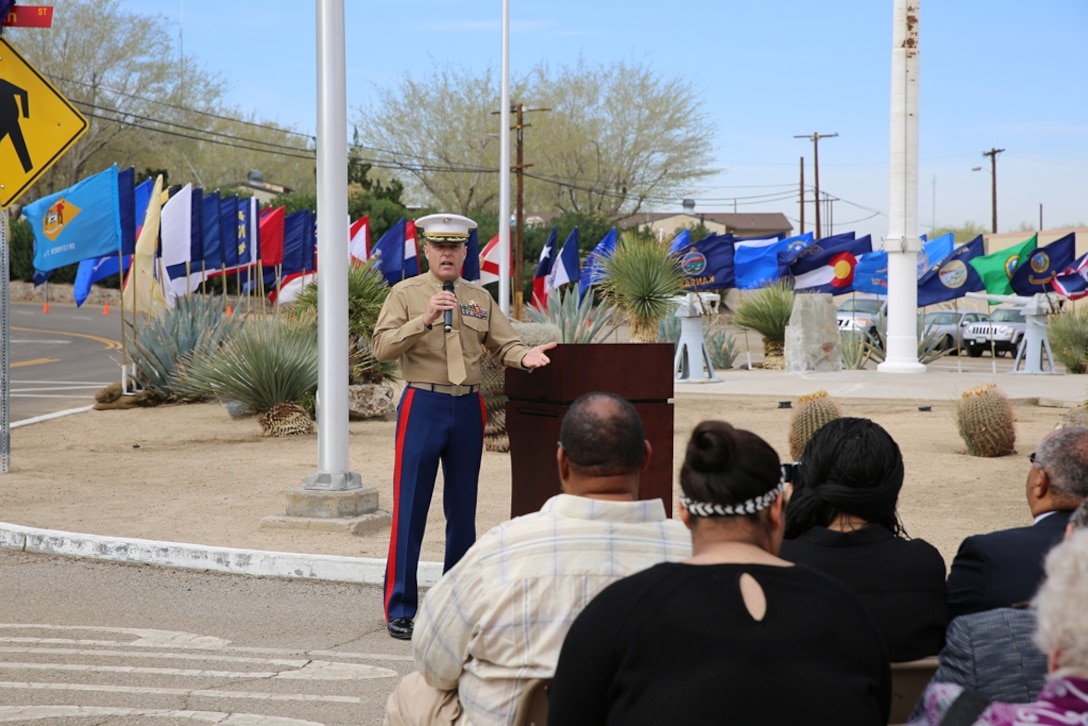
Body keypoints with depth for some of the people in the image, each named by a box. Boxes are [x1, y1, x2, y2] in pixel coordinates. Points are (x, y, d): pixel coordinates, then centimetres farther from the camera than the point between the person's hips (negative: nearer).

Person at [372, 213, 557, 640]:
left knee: (463, 510, 10)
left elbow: (504, 344, 6)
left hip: (468, 408, 4)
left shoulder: (480, 298, 12)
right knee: (410, 511, -4)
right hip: (423, 407, -4)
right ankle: (399, 610, 2)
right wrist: (424, 320, -23)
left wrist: (524, 357, -16)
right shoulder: (405, 293, 0)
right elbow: (382, 348, -10)